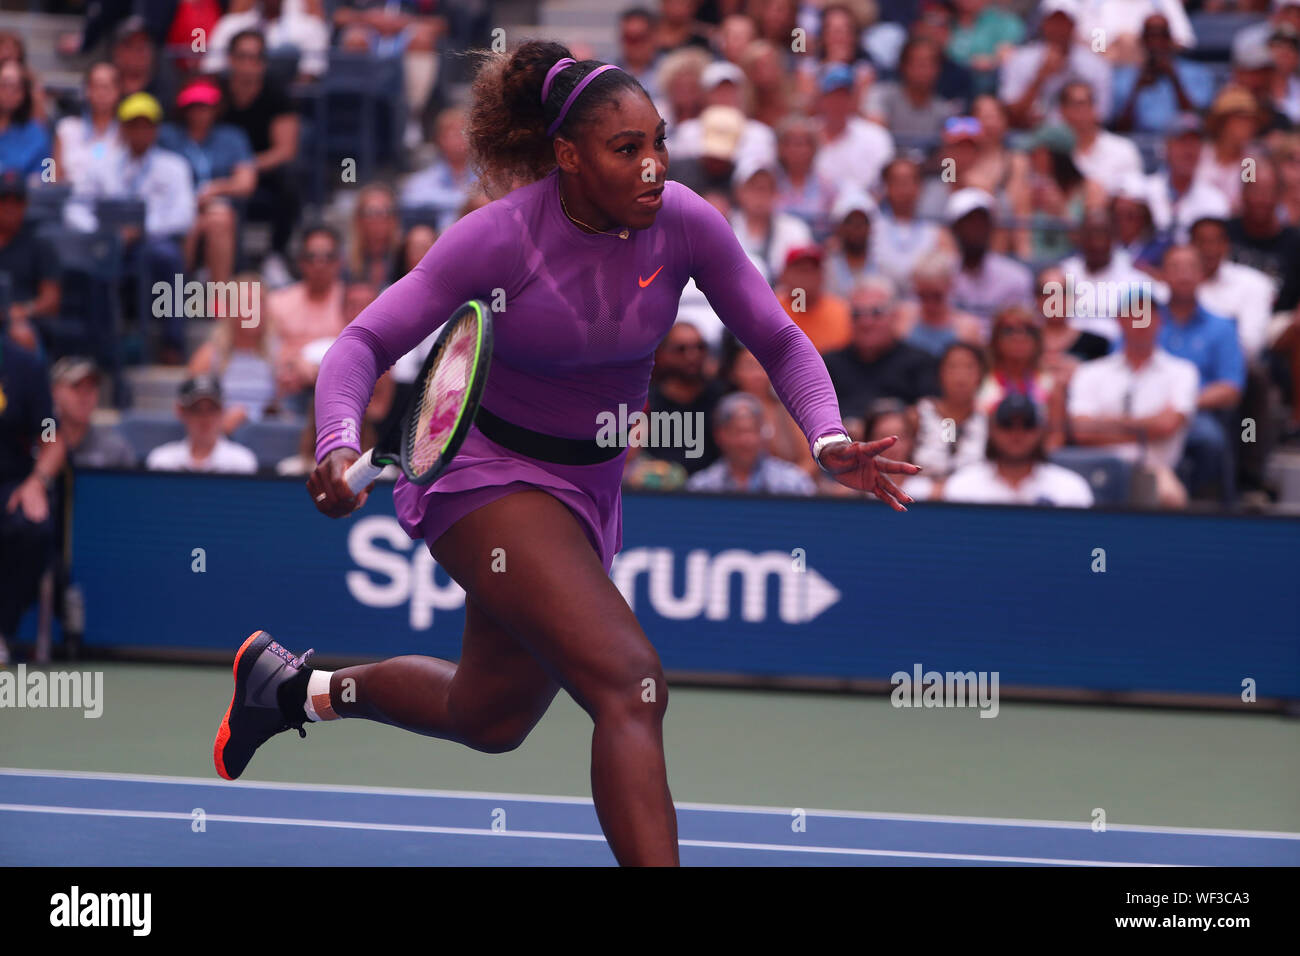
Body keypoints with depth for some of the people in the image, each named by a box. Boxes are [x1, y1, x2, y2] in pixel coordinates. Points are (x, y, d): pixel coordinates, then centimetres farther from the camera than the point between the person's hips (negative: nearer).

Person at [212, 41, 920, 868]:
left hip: (591, 485, 7)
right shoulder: (500, 237, -22)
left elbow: (779, 342, -2)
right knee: (633, 689, -25)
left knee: (491, 720, 22)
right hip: (484, 474, -6)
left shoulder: (686, 224, -11)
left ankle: (299, 687, 46)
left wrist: (829, 440, -21)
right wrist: (339, 443, -39)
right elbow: (365, 343, -19)